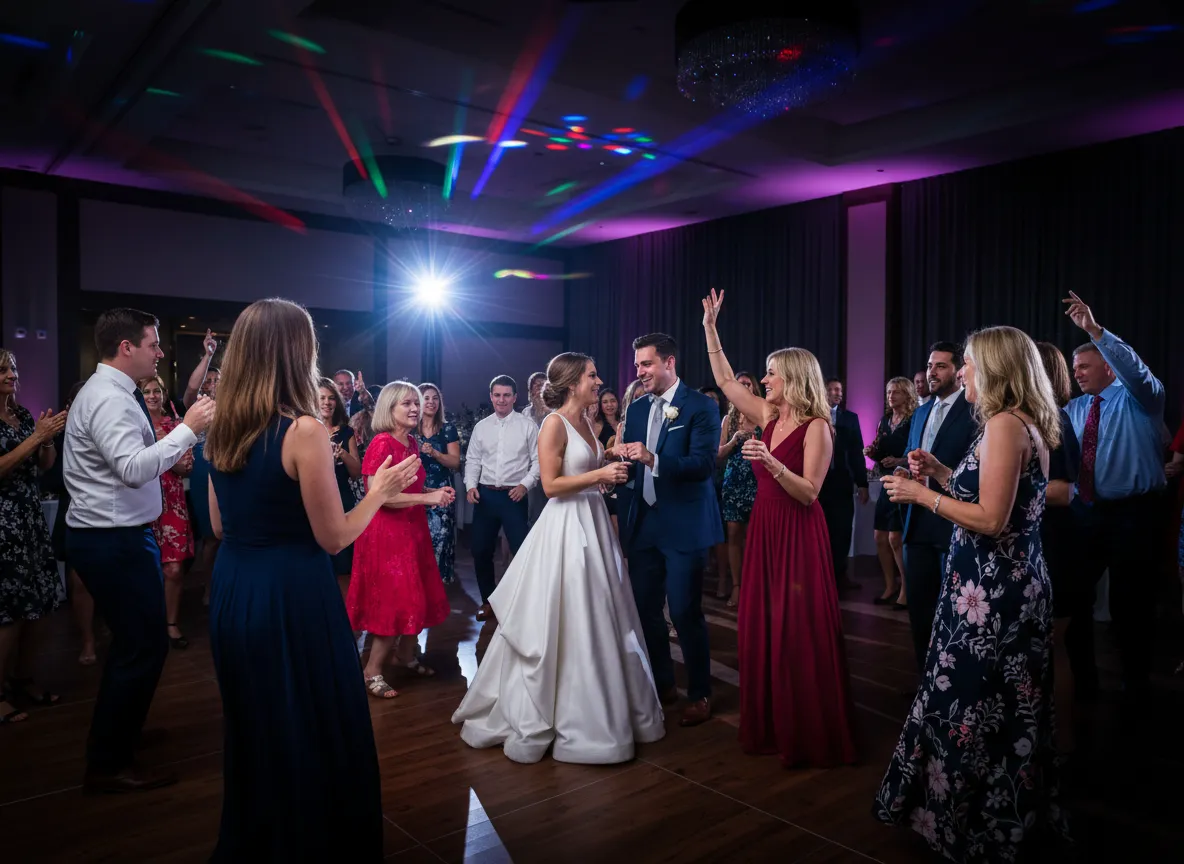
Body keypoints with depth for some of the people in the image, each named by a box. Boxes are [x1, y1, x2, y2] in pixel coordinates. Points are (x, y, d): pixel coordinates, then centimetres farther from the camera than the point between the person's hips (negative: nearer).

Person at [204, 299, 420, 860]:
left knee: (252, 728, 24)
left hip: (232, 593, 8)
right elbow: (334, 537, -15)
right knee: (314, 732, 11)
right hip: (291, 597, -8)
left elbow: (220, 526, 12)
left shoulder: (220, 430, 3)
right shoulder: (303, 430, -19)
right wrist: (380, 490, -1)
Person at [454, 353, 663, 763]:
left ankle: (598, 710, 29)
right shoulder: (555, 423, -13)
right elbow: (551, 484, -18)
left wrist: (612, 470, 5)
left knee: (597, 620, 14)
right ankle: (537, 716, 16)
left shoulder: (586, 422, 12)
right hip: (566, 527, -8)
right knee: (562, 625, 0)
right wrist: (600, 475, -18)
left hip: (593, 521, 9)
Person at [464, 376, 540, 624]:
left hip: (514, 495, -3)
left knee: (522, 550, -3)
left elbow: (538, 460, -2)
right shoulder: (481, 426, 8)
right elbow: (472, 460, 9)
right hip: (485, 494, 3)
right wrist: (471, 485, -4)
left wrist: (525, 484, -14)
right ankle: (488, 600, 26)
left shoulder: (527, 426, -1)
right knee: (481, 550, 9)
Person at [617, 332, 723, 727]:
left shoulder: (702, 406, -8)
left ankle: (699, 694, 18)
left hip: (684, 525, -6)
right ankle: (661, 684, 30)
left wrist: (654, 459, -31)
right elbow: (629, 464, 10)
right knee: (644, 608, 11)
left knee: (685, 611, -1)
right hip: (643, 524, 6)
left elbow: (704, 464, -18)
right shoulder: (636, 408, 10)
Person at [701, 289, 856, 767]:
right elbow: (726, 381, 14)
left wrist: (772, 463, -29)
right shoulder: (768, 416, 8)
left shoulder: (816, 427, -11)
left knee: (799, 633, -1)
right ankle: (770, 725, 24)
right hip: (764, 530, 7)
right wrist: (711, 329, 11)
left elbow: (808, 493, -16)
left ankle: (809, 736, 13)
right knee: (761, 629, 10)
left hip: (798, 537, -7)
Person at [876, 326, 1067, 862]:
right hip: (1012, 584, 10)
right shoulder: (1025, 426, 13)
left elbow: (991, 521, -22)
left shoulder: (1004, 425, -17)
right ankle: (1014, 818, 35)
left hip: (991, 590, -10)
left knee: (976, 704, 3)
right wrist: (939, 472, 13)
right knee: (1004, 707, 19)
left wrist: (920, 494, -14)